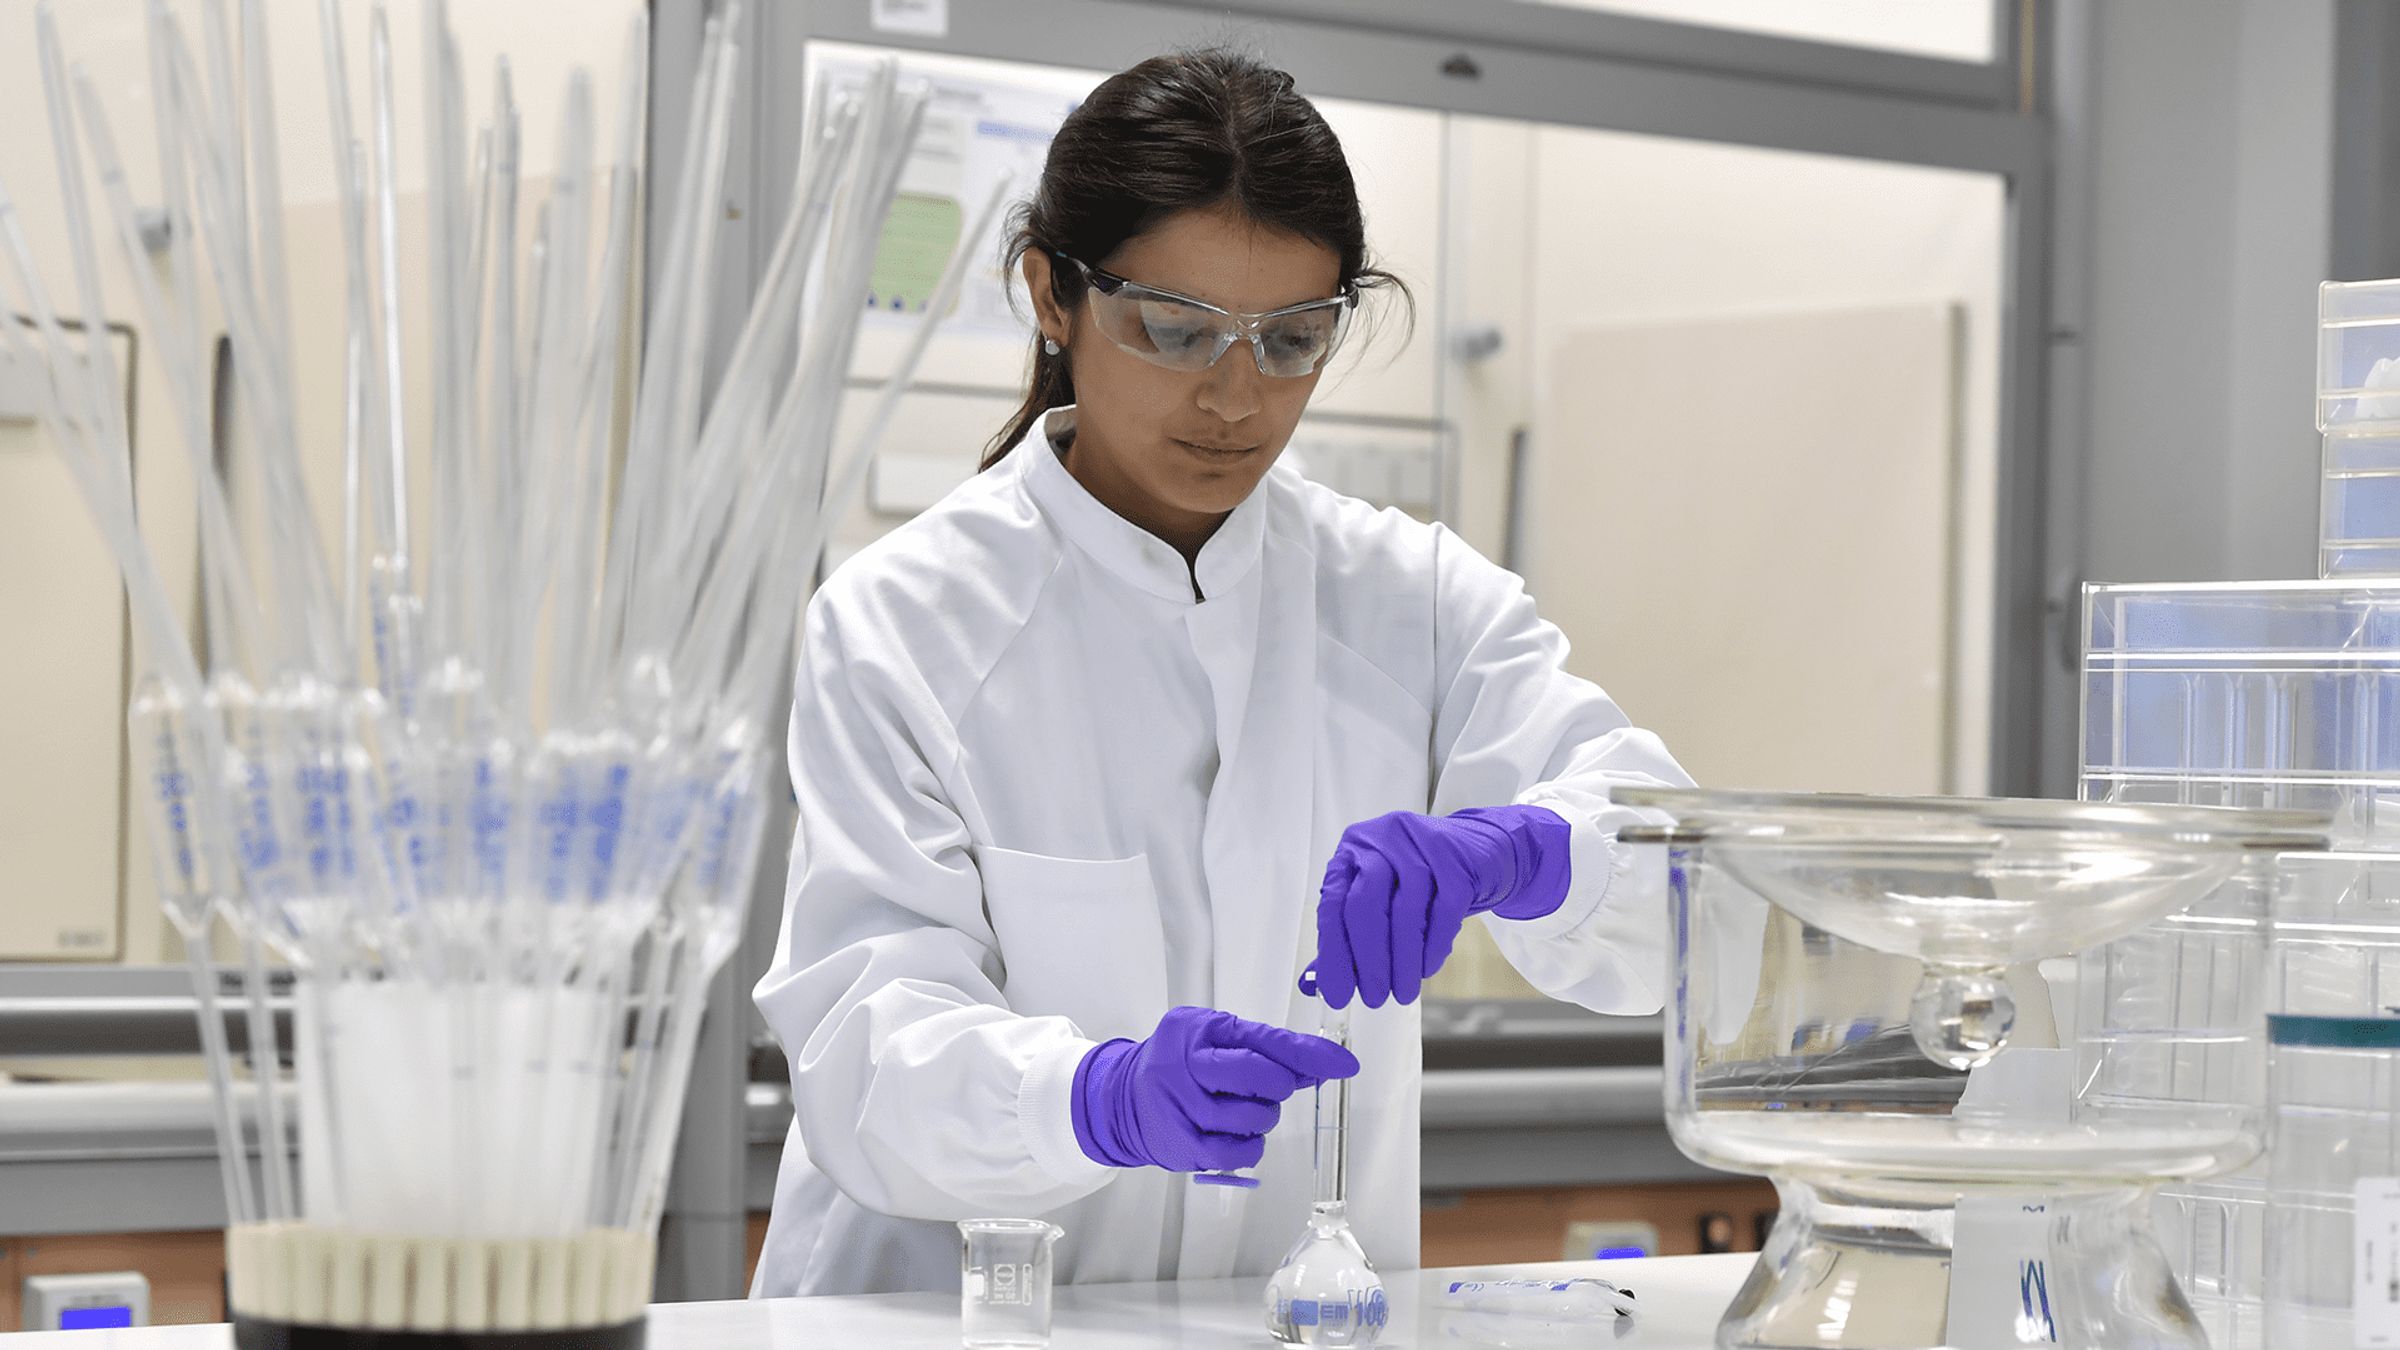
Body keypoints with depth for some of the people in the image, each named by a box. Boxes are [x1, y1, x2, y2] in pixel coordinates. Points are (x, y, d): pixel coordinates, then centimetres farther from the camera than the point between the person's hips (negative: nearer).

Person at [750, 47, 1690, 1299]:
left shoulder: (1414, 601, 8)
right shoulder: (896, 624, -1)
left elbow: (1682, 879, -4)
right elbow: (863, 1060, -11)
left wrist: (1516, 853, -25)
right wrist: (1104, 1098, -30)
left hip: (1308, 1318, 1)